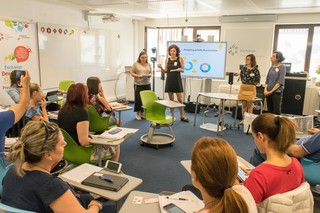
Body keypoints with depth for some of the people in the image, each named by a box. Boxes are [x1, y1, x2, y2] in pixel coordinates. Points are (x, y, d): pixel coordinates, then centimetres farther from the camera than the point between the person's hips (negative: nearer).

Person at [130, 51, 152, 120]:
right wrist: (138, 76, -16)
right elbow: (131, 73, -1)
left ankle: (143, 112, 17)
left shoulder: (148, 64, 11)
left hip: (147, 84, 4)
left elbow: (151, 72, 16)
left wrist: (149, 75, -6)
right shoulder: (136, 64, -1)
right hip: (138, 84, -3)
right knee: (138, 98, -2)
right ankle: (137, 113, 12)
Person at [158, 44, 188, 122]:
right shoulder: (167, 60, 5)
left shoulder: (180, 59, -1)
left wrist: (180, 69, -20)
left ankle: (182, 116, 7)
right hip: (169, 80, 2)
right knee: (171, 100, 7)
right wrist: (161, 67, -11)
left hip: (177, 80, -2)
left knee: (180, 99, -2)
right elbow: (165, 71, 7)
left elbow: (183, 70, 2)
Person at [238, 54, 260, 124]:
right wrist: (244, 82, 8)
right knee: (244, 104, 8)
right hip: (243, 87, 4)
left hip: (251, 88, -4)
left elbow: (258, 80, -2)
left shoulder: (255, 69, -8)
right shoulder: (244, 68, 3)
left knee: (249, 105, 0)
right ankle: (243, 119, 17)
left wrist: (252, 84, -5)